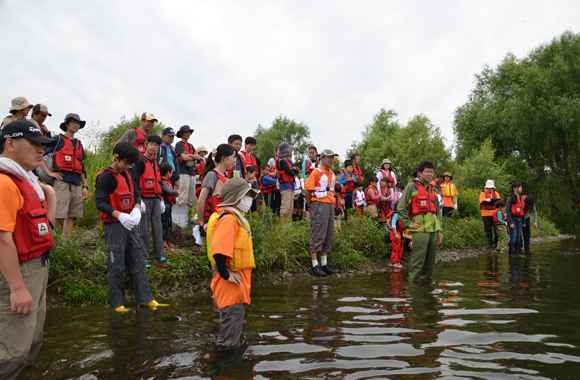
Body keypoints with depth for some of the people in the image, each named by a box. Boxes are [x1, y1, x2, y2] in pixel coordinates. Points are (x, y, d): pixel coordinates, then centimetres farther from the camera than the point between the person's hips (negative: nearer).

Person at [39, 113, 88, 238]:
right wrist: (50, 172, -9)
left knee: (72, 216, 6)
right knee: (58, 216, -9)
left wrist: (85, 186, 16)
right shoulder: (58, 139, 4)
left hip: (76, 182, 6)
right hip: (62, 180, -6)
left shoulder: (79, 144, 22)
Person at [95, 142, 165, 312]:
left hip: (129, 224, 8)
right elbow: (99, 202, -15)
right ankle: (117, 303, 11)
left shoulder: (126, 175, 15)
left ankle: (145, 298, 13)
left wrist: (136, 209, -4)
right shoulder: (105, 176, -9)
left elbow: (136, 194, 17)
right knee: (116, 265, -1)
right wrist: (119, 215, -26)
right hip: (113, 226, -8)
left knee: (137, 261, 8)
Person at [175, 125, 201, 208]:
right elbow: (184, 157, -11)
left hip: (192, 172, 7)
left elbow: (198, 157, 9)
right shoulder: (179, 145, 2)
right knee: (183, 198, -13)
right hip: (183, 171, -7)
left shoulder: (191, 146, 23)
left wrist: (189, 155, -5)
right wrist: (194, 157, 4)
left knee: (193, 199, 6)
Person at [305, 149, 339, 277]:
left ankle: (324, 264, 19)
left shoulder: (332, 174, 15)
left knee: (329, 235, 10)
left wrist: (331, 203, 12)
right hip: (319, 205, -8)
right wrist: (311, 206, -4)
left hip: (330, 205, 8)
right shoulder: (316, 172, -8)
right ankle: (315, 265, 0)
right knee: (318, 235, -6)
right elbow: (308, 191, -8)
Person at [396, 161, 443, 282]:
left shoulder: (432, 189, 19)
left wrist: (439, 232, 17)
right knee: (418, 259, -7)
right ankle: (413, 283, 2)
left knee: (431, 260, 10)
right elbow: (400, 208, -5)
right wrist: (409, 224, -8)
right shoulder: (412, 186, -1)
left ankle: (426, 279, 24)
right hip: (420, 229, -7)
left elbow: (437, 212, 21)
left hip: (433, 229, 7)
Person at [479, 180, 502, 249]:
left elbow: (499, 200, -7)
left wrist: (490, 200, -17)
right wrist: (494, 202, -11)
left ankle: (496, 243, 10)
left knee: (496, 229, 0)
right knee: (488, 230, 4)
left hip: (495, 214, 2)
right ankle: (490, 244, 12)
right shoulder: (483, 193, 1)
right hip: (486, 214, -2)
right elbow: (484, 202, -15)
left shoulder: (496, 193, 11)